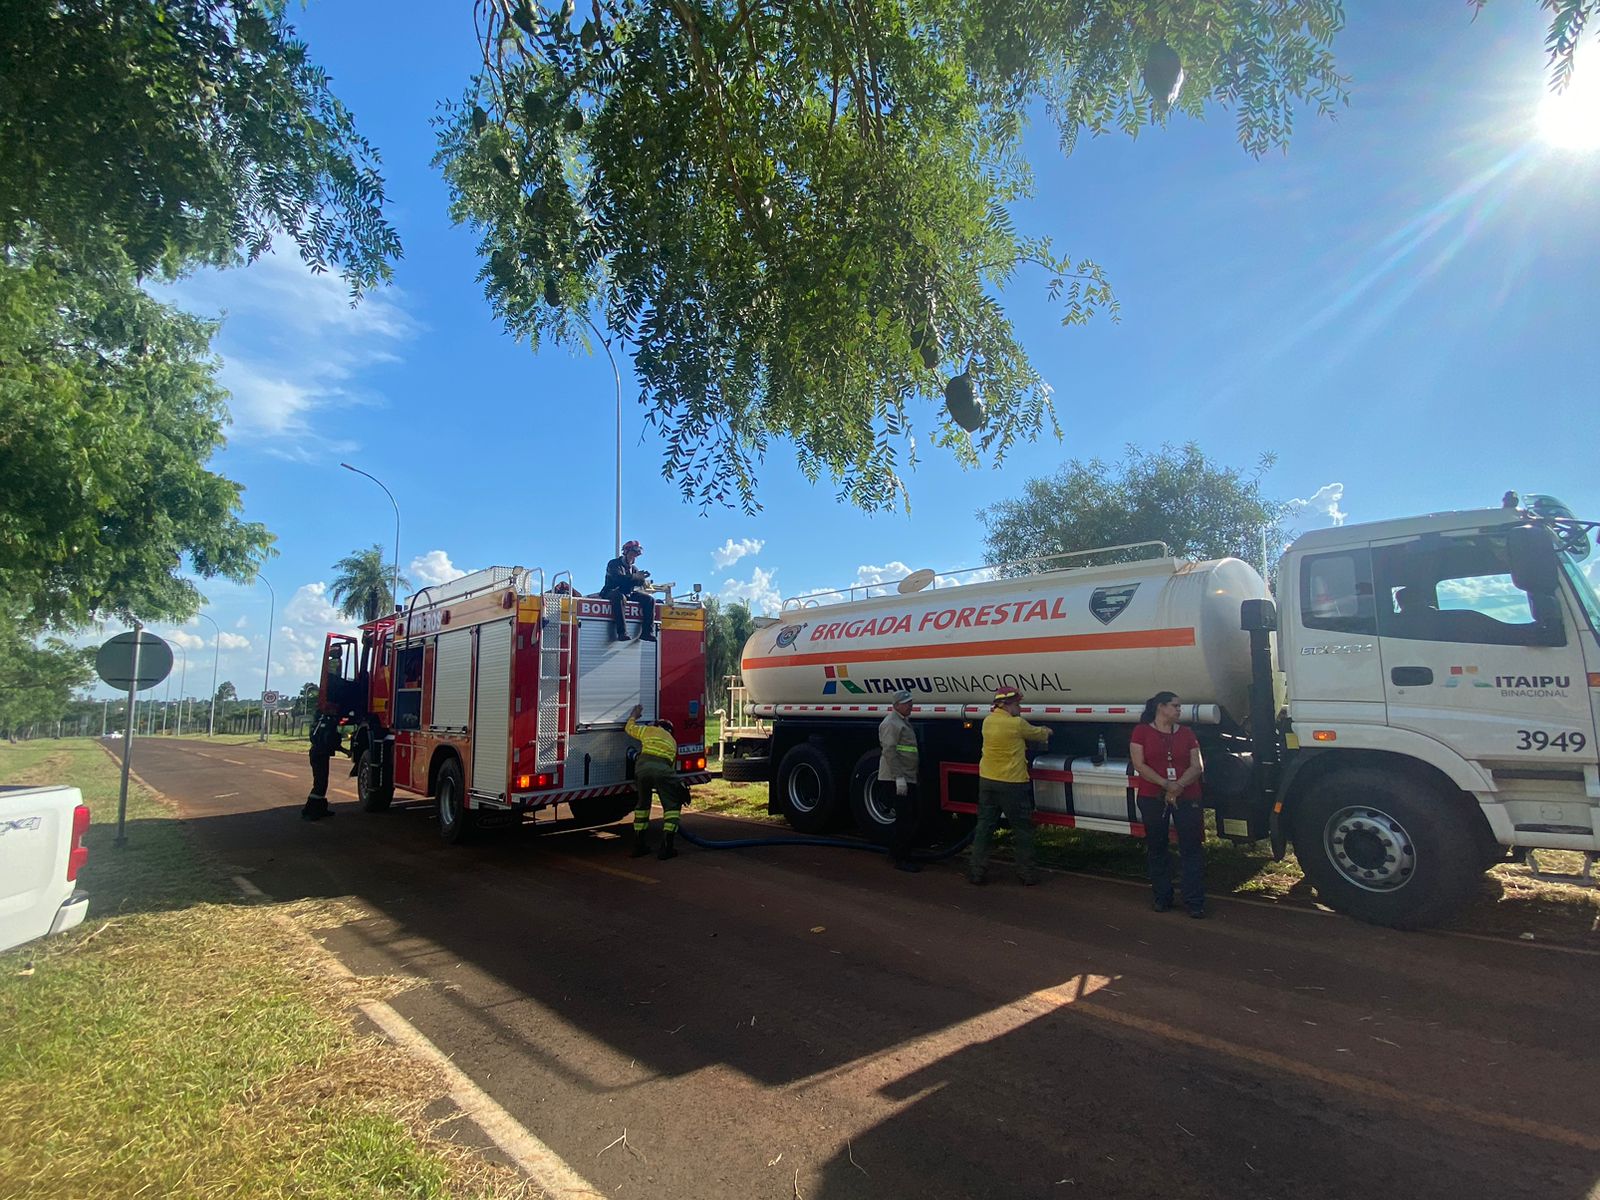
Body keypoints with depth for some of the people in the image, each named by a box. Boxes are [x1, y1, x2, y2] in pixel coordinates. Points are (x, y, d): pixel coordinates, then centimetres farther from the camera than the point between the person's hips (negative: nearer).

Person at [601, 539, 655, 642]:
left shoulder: (634, 569, 19)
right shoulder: (614, 564, 1)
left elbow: (640, 587, 7)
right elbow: (619, 578, -19)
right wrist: (637, 577, -14)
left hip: (630, 594, 6)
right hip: (613, 592, -6)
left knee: (650, 599, -13)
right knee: (620, 597, -41)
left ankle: (647, 632, -21)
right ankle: (622, 633, -47)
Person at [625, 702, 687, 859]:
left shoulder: (649, 730, 28)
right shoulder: (672, 741, 31)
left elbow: (629, 728, 44)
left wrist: (634, 715, 62)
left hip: (642, 766, 2)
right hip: (662, 769, -1)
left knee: (642, 804, 21)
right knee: (672, 806, 10)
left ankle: (639, 846, 24)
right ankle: (666, 848, -1)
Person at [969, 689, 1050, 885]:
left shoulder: (987, 721, 5)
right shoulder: (1017, 724, -13)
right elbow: (1038, 734, 5)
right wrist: (1047, 731, 27)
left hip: (987, 781, 6)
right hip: (1011, 783, -6)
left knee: (984, 827, 10)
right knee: (1022, 829, 8)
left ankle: (976, 871, 11)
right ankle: (1026, 872, 15)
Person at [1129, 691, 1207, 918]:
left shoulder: (1186, 733, 10)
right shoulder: (1142, 731, 1)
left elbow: (1197, 766, 3)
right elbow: (1139, 765, -7)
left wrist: (1179, 785, -14)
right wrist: (1166, 784, -16)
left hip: (1187, 797, 2)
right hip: (1153, 798, -2)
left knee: (1191, 848, -1)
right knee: (1156, 848, 7)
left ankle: (1195, 902, 6)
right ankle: (1162, 898, 19)